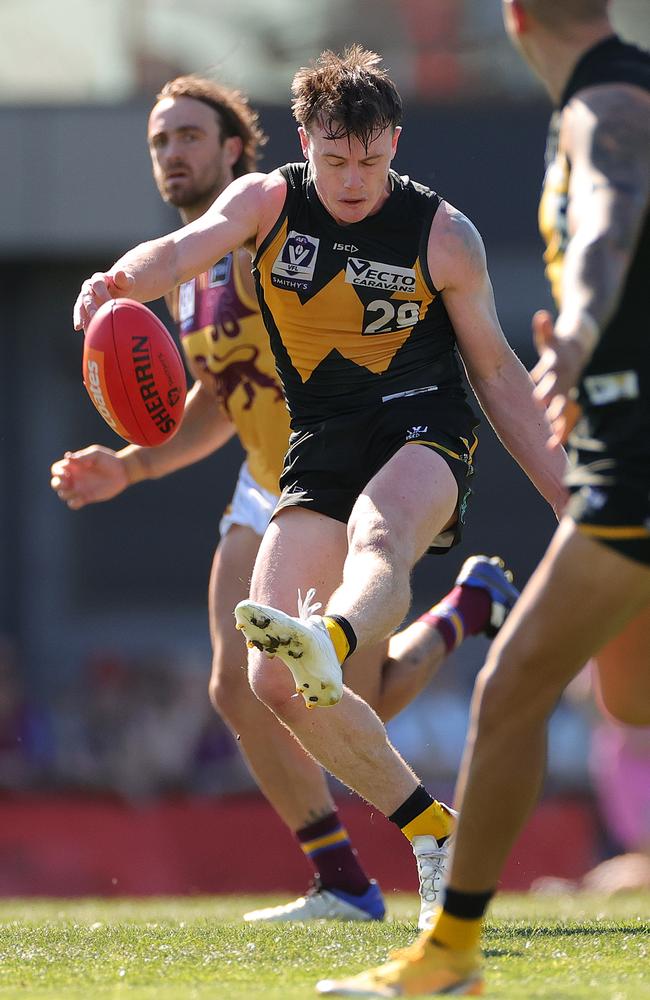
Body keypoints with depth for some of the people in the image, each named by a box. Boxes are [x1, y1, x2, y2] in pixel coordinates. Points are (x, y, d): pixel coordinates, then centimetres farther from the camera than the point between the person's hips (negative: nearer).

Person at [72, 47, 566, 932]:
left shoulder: (442, 235, -1)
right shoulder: (268, 203, 2)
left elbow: (498, 372, 8)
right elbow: (190, 246, -20)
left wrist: (567, 497, 6)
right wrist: (122, 280, -44)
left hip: (423, 428, -3)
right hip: (322, 451, 3)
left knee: (378, 534, -41)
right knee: (274, 684, -9)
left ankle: (331, 643, -75)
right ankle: (437, 832, 3)